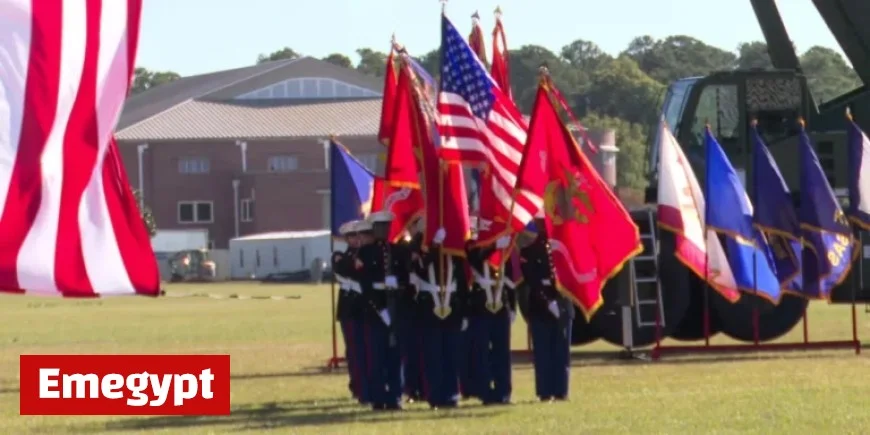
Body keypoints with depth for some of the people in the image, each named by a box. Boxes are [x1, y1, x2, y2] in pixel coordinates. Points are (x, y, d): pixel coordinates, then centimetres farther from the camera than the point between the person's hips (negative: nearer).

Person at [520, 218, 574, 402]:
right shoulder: (529, 251, 1)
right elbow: (531, 280, -6)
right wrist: (547, 302, -14)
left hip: (562, 306, 2)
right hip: (540, 307, -2)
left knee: (561, 352, 3)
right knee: (543, 352, -1)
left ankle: (561, 391, 8)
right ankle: (545, 392, 1)